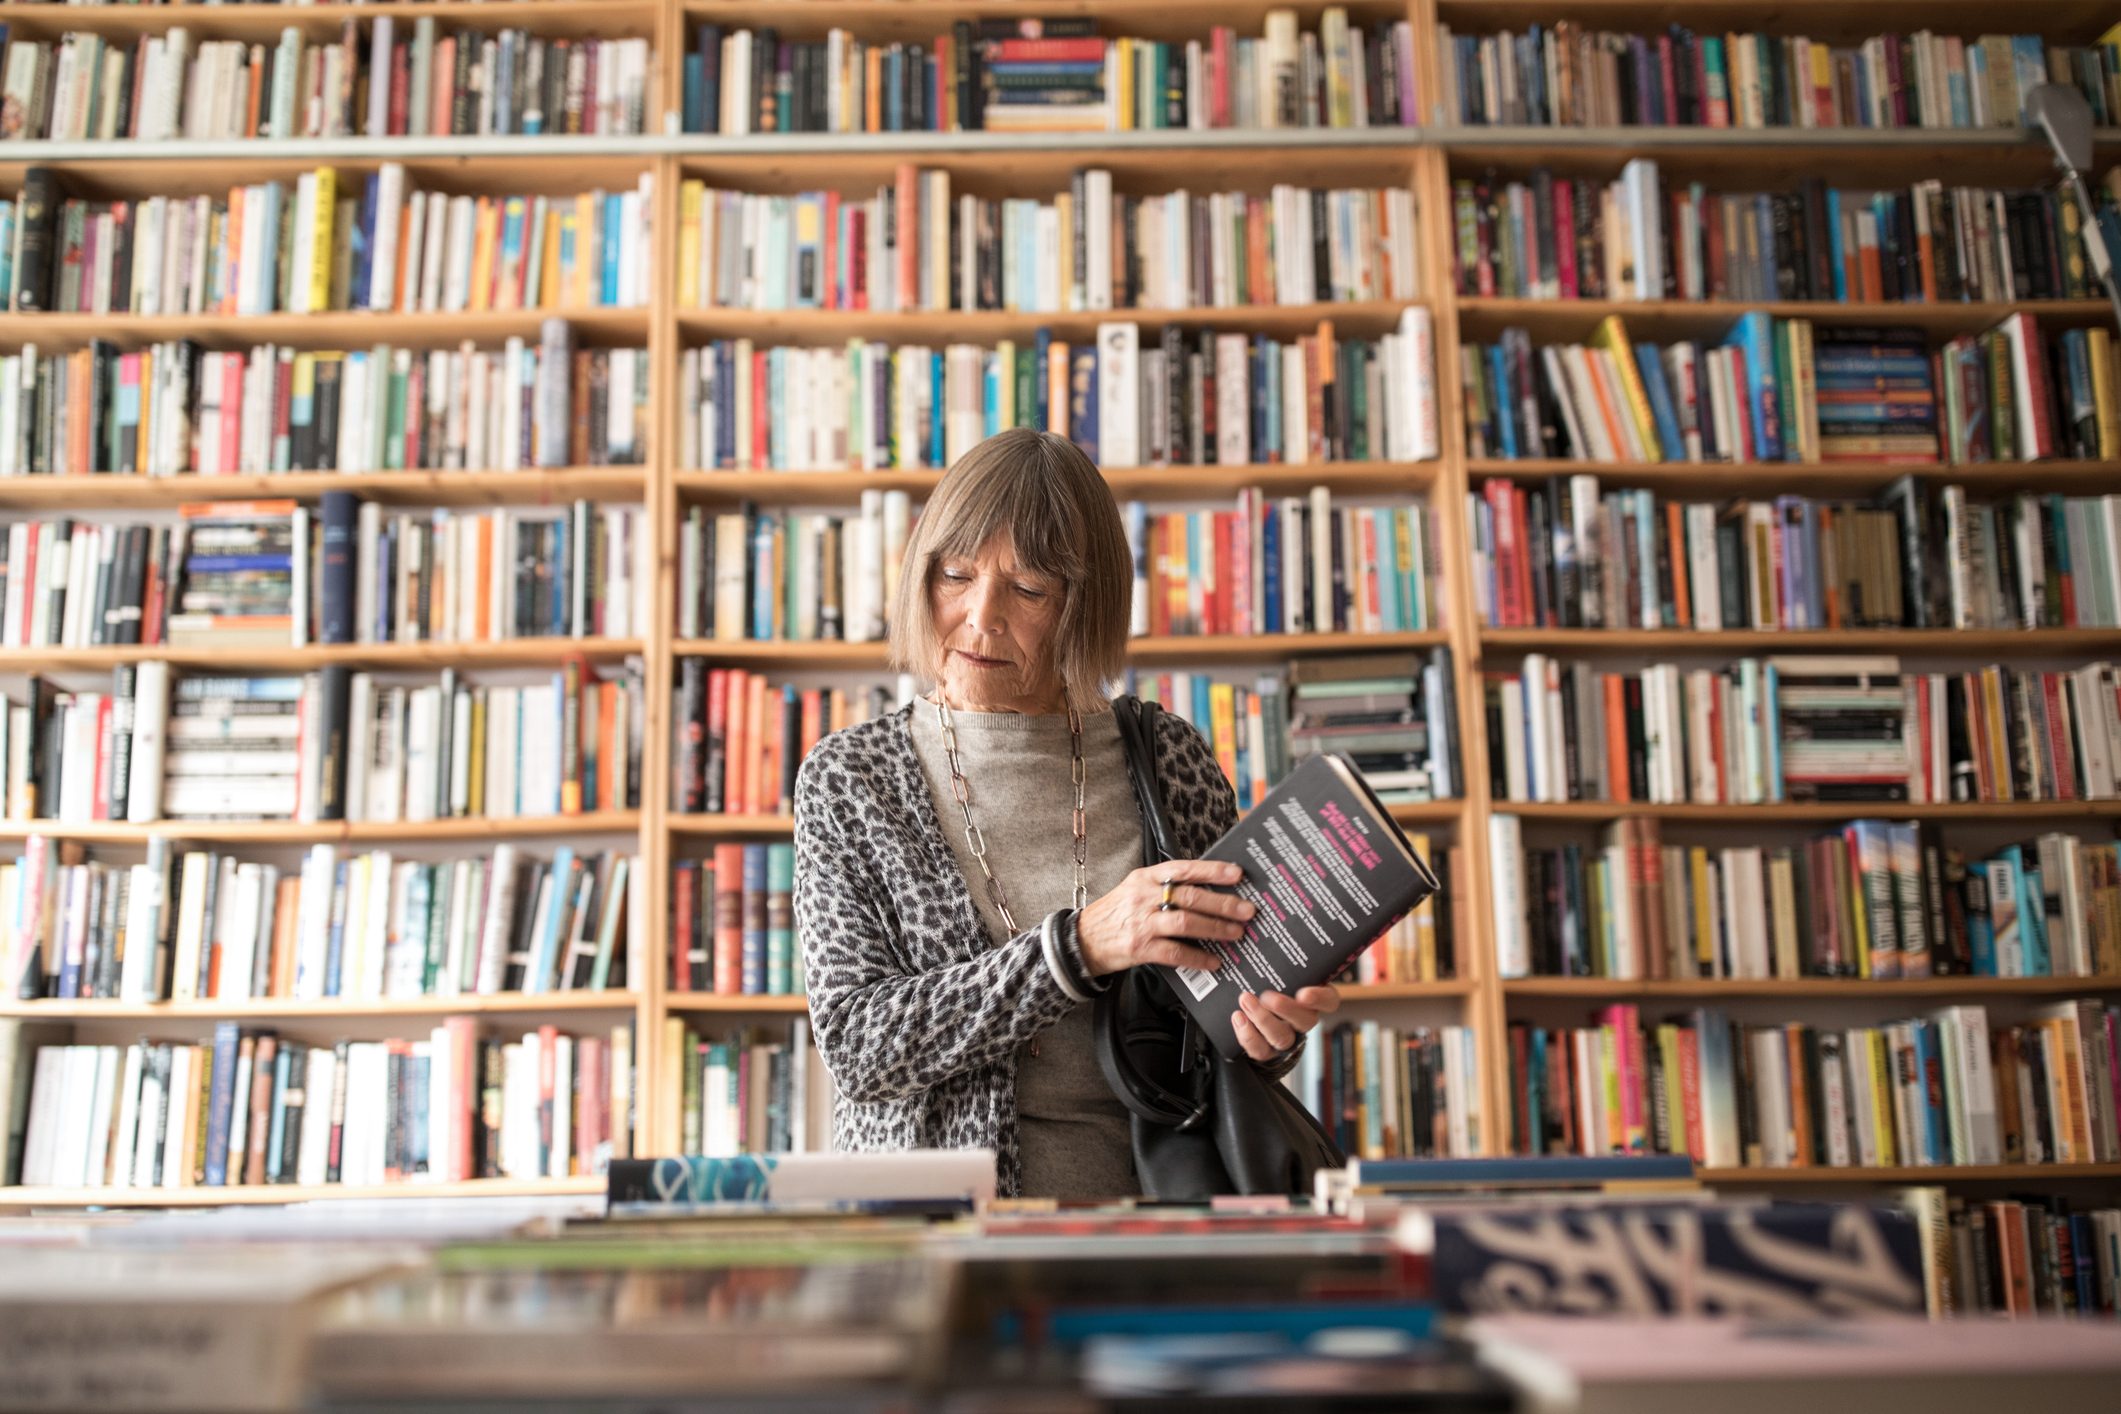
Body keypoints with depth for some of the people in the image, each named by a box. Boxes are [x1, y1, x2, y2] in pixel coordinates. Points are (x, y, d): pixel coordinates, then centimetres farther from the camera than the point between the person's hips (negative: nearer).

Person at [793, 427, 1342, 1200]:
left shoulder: (1171, 759, 1)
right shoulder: (848, 778, -3)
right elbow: (857, 1046, -11)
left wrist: (1271, 1028, -12)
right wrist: (1081, 946, -21)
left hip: (1144, 1198, 2)